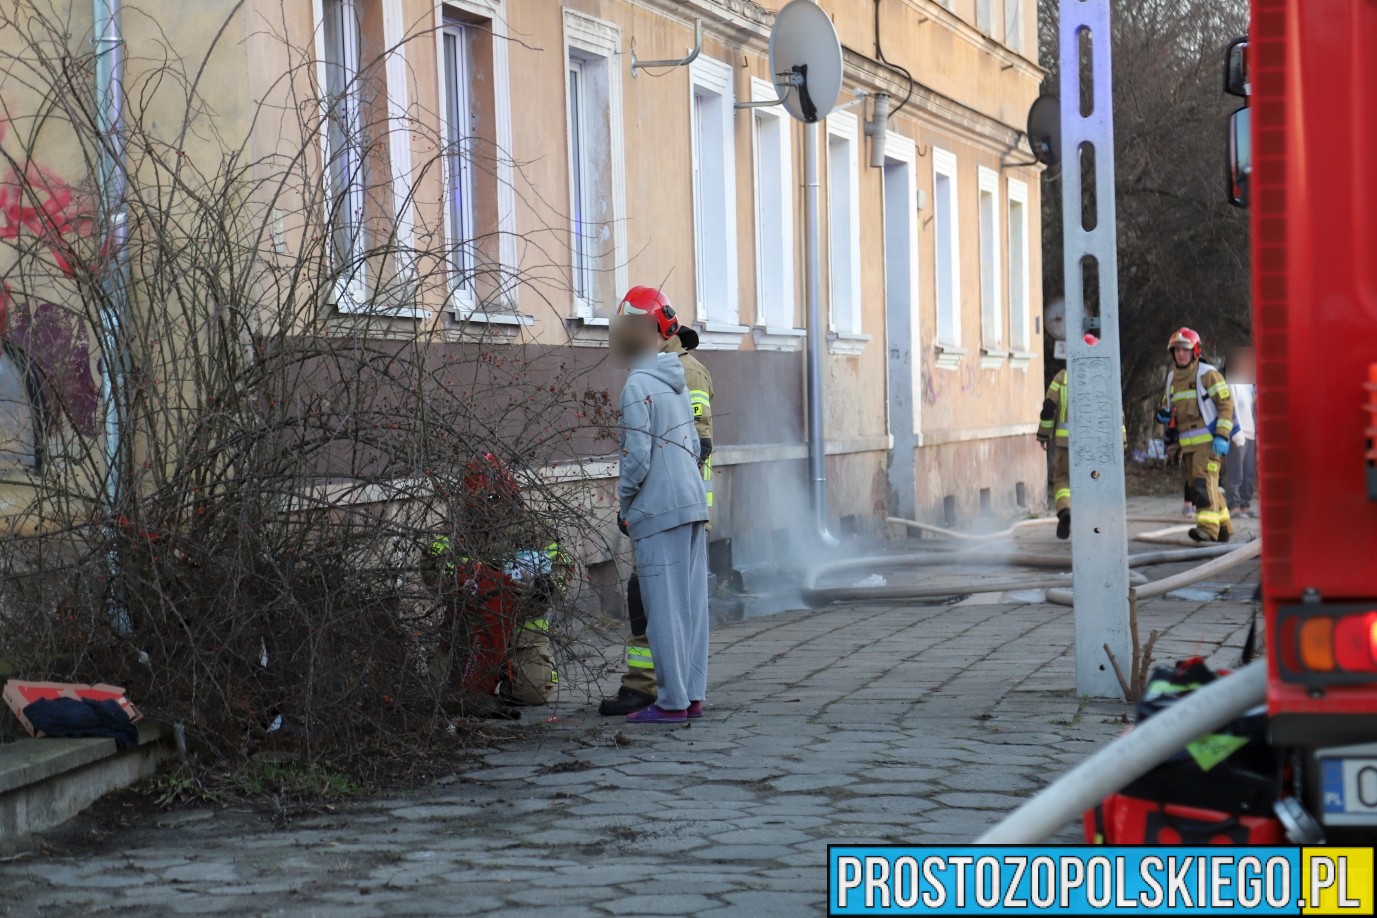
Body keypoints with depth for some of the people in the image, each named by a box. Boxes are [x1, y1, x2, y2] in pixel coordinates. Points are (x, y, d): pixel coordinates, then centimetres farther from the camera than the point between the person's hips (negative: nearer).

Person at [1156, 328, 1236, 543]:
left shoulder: (1207, 374, -6)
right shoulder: (1172, 378, 16)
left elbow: (1226, 404, -9)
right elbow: (1168, 405, 28)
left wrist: (1222, 436, -17)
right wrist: (1163, 415, 2)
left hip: (1208, 440, -8)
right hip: (1187, 443, 8)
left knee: (1204, 481, -19)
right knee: (1195, 486, 9)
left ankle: (1208, 528, -25)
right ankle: (1224, 528, 20)